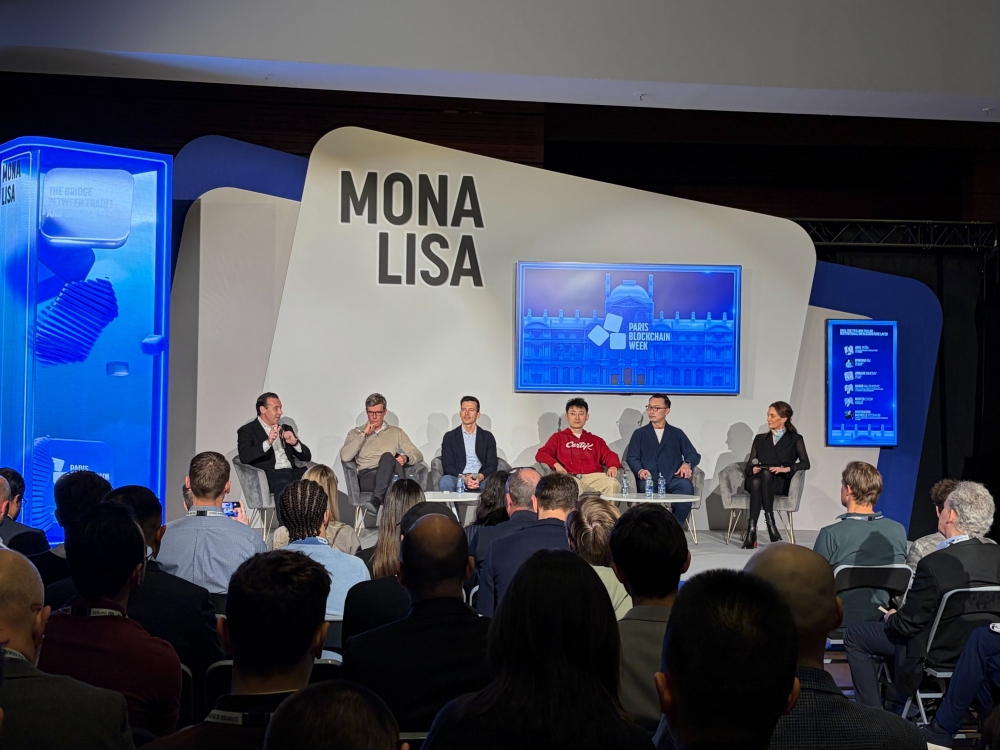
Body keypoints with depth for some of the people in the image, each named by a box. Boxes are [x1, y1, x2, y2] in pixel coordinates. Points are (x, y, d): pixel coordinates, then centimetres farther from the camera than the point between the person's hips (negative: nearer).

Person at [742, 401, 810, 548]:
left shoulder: (795, 439, 17)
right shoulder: (760, 439, 27)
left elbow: (805, 463, 2)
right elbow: (749, 465, 18)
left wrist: (786, 469, -15)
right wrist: (753, 469, -6)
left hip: (781, 482, -2)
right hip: (757, 479, 2)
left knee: (766, 474, -38)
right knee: (756, 481, -37)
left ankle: (752, 530, -45)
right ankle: (771, 526, -45)